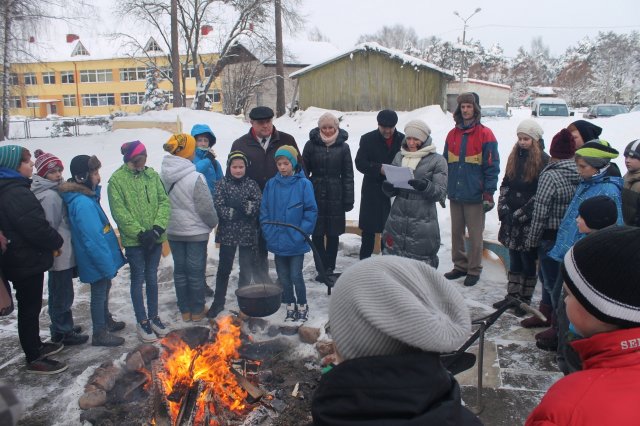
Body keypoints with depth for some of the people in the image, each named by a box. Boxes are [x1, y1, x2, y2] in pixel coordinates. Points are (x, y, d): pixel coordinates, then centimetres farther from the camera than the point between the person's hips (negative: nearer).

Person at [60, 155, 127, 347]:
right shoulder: (83, 203, -27)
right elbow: (93, 240, -27)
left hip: (101, 258, 9)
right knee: (99, 293, 6)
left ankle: (107, 321, 42)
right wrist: (108, 265, -22)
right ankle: (100, 334, 22)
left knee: (104, 289, 24)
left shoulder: (86, 196, 4)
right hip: (97, 261, -9)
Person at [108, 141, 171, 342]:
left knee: (152, 278, 14)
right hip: (134, 240, -4)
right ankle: (142, 322, 19)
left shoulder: (152, 175, 4)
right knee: (138, 279, 7)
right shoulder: (117, 179, -8)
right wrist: (140, 233, -16)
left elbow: (164, 202, 1)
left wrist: (158, 228, -11)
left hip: (154, 237, 4)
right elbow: (119, 212, -12)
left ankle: (154, 317, 28)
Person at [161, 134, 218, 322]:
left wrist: (168, 222, 15)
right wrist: (213, 223, 2)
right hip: (196, 232, -5)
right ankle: (197, 310, 21)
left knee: (180, 270, 14)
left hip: (173, 231, 5)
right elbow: (206, 208, -17)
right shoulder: (195, 178, -22)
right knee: (196, 271, 8)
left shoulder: (163, 175, -4)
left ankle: (185, 310, 25)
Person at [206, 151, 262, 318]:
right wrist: (235, 213, -19)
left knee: (246, 269, 9)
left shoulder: (251, 184, 2)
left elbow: (259, 204, -9)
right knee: (224, 269, 8)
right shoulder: (223, 184, 1)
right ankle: (218, 302, 23)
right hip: (228, 233, -1)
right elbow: (218, 207, -9)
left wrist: (241, 205, -22)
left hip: (248, 234, 1)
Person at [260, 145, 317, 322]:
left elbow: (311, 211, -9)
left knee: (296, 276, 1)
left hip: (296, 243, -4)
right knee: (283, 278, 13)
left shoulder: (304, 184, -9)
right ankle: (290, 306, 31)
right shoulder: (271, 184, 1)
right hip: (277, 241, 4)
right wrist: (268, 233, -3)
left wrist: (301, 234, -14)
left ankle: (302, 307, 23)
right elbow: (264, 211, 5)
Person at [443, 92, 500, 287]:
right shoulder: (452, 134, 10)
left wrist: (489, 194, -11)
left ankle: (474, 270, 16)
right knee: (456, 233, 13)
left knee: (475, 235, 4)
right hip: (455, 194, 5)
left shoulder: (485, 134, -5)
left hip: (474, 196, -5)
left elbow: (492, 166, -7)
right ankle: (460, 265, 27)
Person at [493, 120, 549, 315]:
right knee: (514, 260, 14)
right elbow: (505, 185, 13)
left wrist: (521, 214, -14)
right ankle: (512, 296, 24)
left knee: (528, 261, 5)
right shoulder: (515, 157, 11)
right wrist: (503, 209, 0)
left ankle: (525, 299, 17)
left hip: (530, 222, -6)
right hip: (512, 219, 6)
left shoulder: (543, 161, -9)